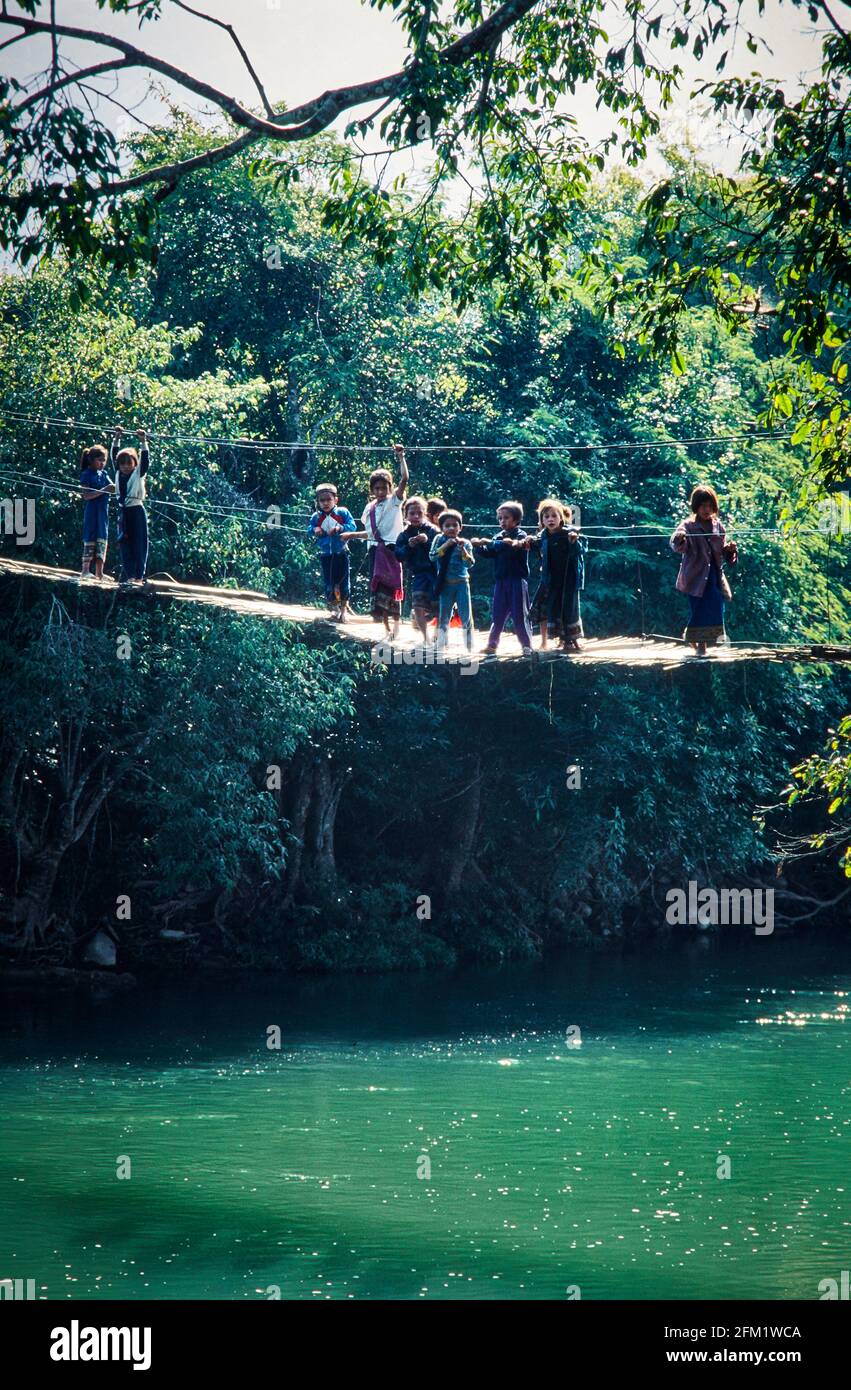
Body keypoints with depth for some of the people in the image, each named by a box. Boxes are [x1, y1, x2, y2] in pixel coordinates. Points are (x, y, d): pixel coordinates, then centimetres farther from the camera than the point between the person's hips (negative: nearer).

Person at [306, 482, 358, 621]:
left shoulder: (342, 512, -4)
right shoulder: (316, 516, 2)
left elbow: (353, 526, -8)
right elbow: (309, 529, 8)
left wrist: (340, 528, -24)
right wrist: (314, 530, -14)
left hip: (341, 553, -2)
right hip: (325, 555, 2)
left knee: (344, 582, 1)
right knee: (329, 583, 3)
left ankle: (344, 607, 17)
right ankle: (333, 608, 15)